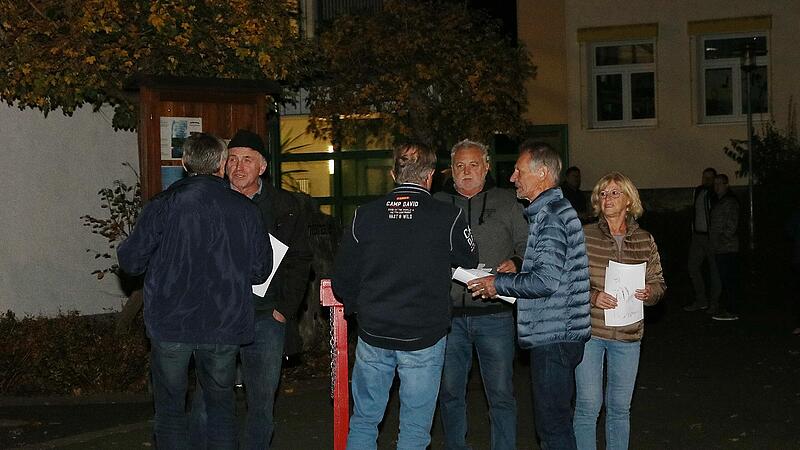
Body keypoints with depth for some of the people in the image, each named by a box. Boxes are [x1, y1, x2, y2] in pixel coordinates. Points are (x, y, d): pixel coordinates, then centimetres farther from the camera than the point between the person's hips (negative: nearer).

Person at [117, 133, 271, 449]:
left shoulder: (163, 205, -7)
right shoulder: (245, 210, -2)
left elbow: (130, 261, -5)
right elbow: (260, 270, 2)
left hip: (170, 324, -1)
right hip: (223, 327, 2)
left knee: (170, 408, 11)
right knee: (221, 403, 17)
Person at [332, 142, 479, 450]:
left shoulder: (364, 215, -4)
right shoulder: (448, 217, -10)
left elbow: (342, 280, 1)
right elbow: (470, 262, 7)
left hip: (373, 334, 2)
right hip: (424, 336, -2)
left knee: (363, 421, 15)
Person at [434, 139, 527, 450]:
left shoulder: (506, 203, 7)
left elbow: (526, 245, 8)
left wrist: (516, 263, -12)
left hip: (494, 315, -1)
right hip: (449, 315, 2)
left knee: (501, 395, 2)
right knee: (450, 394, 10)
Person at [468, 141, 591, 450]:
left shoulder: (550, 215, -16)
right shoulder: (557, 209, 16)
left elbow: (546, 280, -24)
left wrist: (499, 284, -13)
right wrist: (507, 281, 13)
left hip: (553, 336, -10)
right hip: (557, 333, 10)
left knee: (552, 425, -3)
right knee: (556, 419, 18)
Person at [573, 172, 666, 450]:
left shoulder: (644, 240, 5)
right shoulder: (584, 236, -3)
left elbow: (658, 282, 12)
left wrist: (650, 293, -10)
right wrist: (592, 296, -19)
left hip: (628, 334, 3)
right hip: (589, 330, -3)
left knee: (620, 408, 12)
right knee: (588, 406, -3)